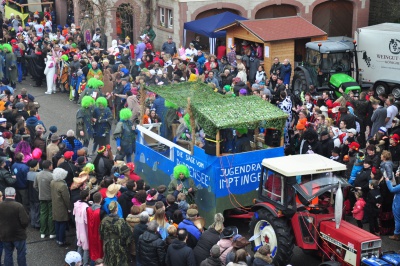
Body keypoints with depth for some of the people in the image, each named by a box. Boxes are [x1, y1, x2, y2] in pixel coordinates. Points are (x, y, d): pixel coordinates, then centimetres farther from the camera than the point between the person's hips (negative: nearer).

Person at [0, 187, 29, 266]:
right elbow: (25, 221, -21)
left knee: (8, 254, 15)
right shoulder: (18, 206, -22)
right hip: (18, 235, -4)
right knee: (21, 254, 11)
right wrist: (23, 227, 0)